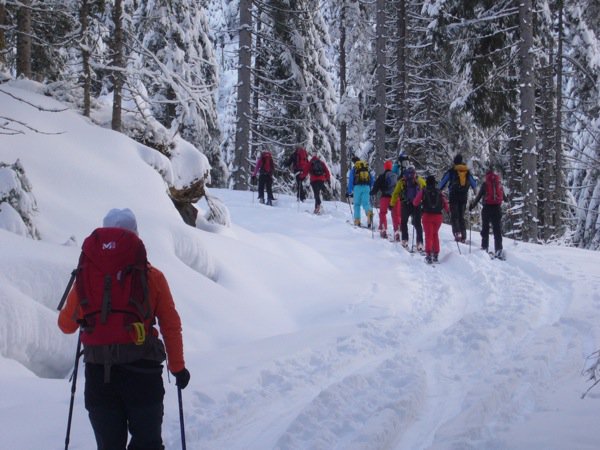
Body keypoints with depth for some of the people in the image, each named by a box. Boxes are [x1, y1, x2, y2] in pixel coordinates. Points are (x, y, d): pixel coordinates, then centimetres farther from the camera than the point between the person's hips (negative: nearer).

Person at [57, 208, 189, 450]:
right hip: (142, 370, -1)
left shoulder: (86, 275, 4)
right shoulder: (151, 276, 1)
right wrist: (178, 367, 12)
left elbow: (66, 325, 13)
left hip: (98, 374, 1)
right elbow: (171, 325, 2)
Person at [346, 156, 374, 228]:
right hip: (366, 187, 2)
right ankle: (369, 212, -34)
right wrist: (370, 188, 29)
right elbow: (372, 179, 18)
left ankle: (357, 221, 4)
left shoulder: (353, 169, 7)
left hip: (357, 187, -2)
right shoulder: (367, 168, 17)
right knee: (365, 203, -1)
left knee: (357, 204, 9)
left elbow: (350, 181, 3)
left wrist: (349, 192, 6)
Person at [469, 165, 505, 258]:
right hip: (497, 208, 2)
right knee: (497, 230, 3)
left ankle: (484, 247, 7)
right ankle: (498, 249, -5)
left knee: (485, 228, 9)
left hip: (487, 208, -2)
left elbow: (479, 196, -3)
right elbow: (503, 197, 14)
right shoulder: (499, 183, 6)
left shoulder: (485, 184, -4)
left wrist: (472, 205, 9)